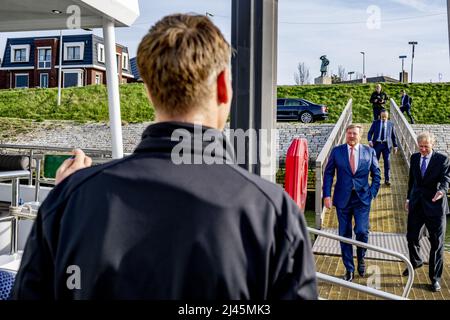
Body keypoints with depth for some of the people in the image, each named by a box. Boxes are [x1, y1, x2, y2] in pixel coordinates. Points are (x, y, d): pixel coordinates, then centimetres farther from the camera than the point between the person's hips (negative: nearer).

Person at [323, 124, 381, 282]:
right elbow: (328, 174, 3)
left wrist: (372, 193, -1)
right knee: (345, 235, 6)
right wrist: (327, 195, -5)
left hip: (362, 199, 0)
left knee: (362, 231, -12)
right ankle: (349, 270, 20)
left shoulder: (369, 152, 4)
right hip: (342, 199, 1)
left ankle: (361, 258, 20)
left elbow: (376, 175, 10)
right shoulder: (337, 151, 2)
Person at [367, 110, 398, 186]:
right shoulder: (375, 123, 7)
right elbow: (370, 132, 3)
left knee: (387, 162, -1)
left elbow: (393, 136, 12)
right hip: (377, 144, 0)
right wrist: (370, 140, -15)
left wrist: (395, 146, 8)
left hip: (386, 145, 0)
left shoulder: (391, 124, 9)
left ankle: (387, 179, 10)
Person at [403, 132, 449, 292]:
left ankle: (435, 277, 16)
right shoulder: (414, 157, 5)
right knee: (411, 237, 12)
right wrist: (409, 198, 17)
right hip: (416, 204, 4)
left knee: (436, 242, 3)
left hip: (435, 206, -4)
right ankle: (415, 261, 41)